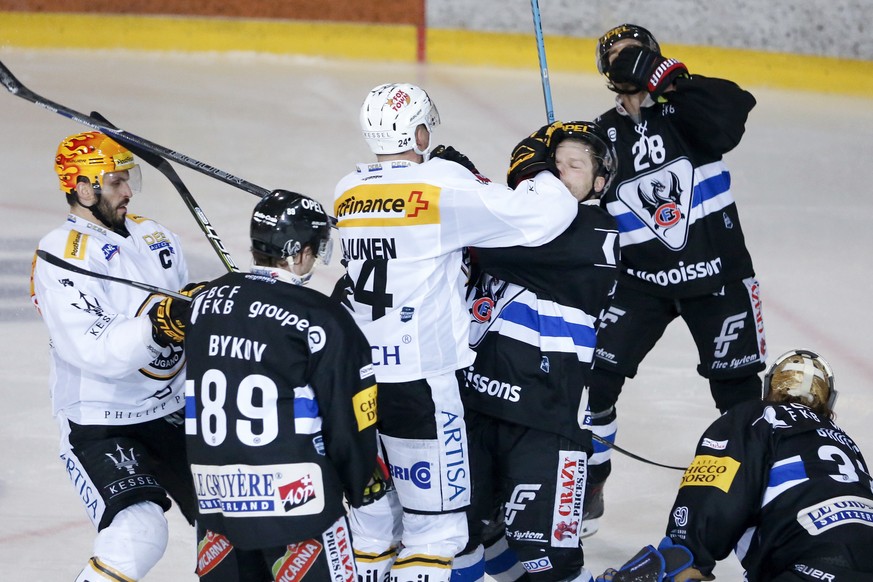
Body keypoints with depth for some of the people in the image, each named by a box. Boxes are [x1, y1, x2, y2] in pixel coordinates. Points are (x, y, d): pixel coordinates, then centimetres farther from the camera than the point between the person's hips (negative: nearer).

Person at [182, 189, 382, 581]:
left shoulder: (206, 300, 7)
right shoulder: (322, 320, -11)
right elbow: (349, 418, -7)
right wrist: (363, 487, 8)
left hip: (214, 490, 6)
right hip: (293, 493, -6)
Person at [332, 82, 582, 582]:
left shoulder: (348, 191, 7)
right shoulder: (444, 186, -13)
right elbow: (543, 216, -14)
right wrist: (540, 173, 7)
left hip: (356, 377, 7)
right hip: (421, 383, -7)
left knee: (374, 511, 18)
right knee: (435, 523, -1)